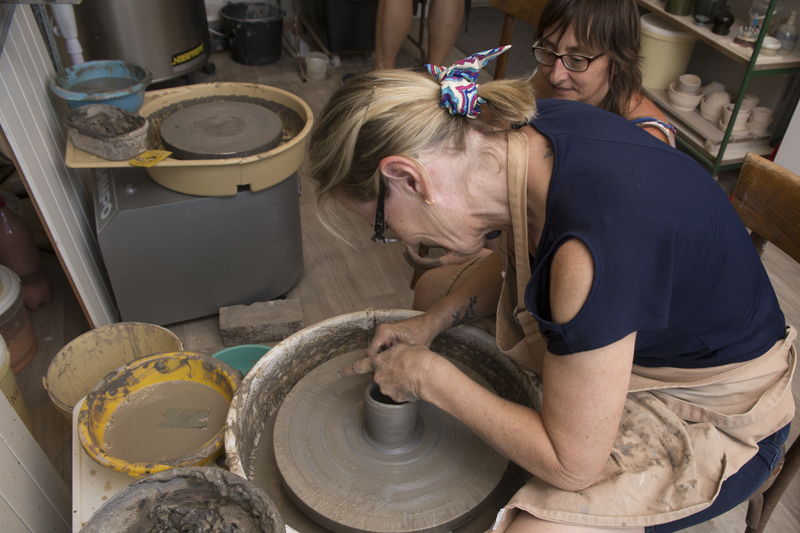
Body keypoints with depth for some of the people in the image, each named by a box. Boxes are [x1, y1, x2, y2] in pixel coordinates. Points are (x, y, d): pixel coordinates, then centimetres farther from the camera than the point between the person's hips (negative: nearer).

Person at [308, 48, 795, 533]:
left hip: (712, 416, -7)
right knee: (433, 284, 14)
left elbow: (572, 465, -27)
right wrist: (430, 323, -4)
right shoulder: (527, 131, -16)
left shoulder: (591, 245, -40)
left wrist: (431, 378, -19)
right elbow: (517, 259, 6)